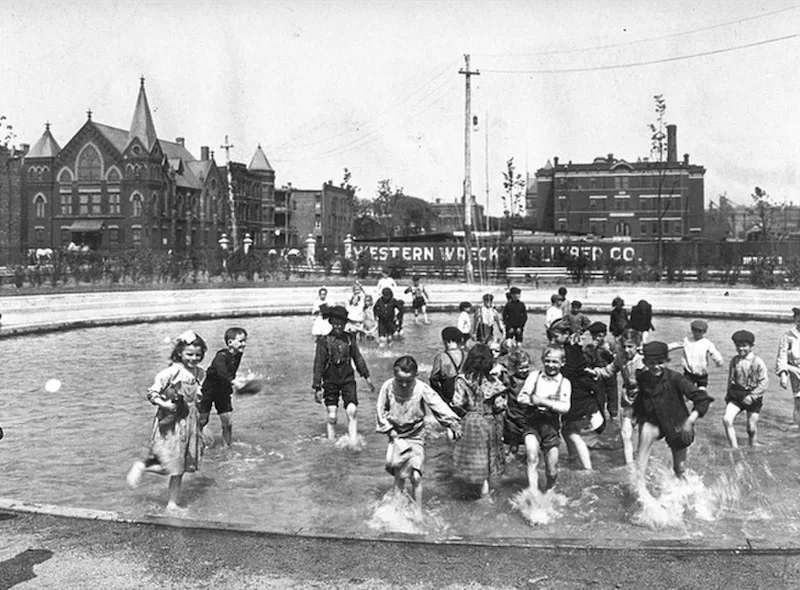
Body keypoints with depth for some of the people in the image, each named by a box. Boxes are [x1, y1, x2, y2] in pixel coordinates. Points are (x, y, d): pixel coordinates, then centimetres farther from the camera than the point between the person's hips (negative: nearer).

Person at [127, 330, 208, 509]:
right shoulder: (172, 372, -15)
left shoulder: (200, 374, 5)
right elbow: (151, 393, -12)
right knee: (167, 465, -9)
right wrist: (164, 404, -25)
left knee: (179, 467, 11)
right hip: (170, 423, -6)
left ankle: (173, 503, 22)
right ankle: (141, 466, 19)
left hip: (189, 422, 6)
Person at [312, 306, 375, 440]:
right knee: (332, 416, 1)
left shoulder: (349, 338, 4)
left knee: (352, 411, -11)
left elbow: (358, 359, 15)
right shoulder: (324, 341, -4)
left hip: (348, 380, 2)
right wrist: (317, 388, -6)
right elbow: (318, 365, -3)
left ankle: (353, 443, -7)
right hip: (330, 382, -2)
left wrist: (367, 378, 16)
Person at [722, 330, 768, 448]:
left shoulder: (758, 363, -11)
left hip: (753, 396, -3)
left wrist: (752, 396, -18)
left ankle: (753, 445, 34)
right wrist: (729, 393, 16)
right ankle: (734, 447, -10)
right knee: (726, 419, -17)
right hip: (736, 394, 3)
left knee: (752, 427, 5)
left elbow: (764, 382, -12)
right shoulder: (734, 361, 2)